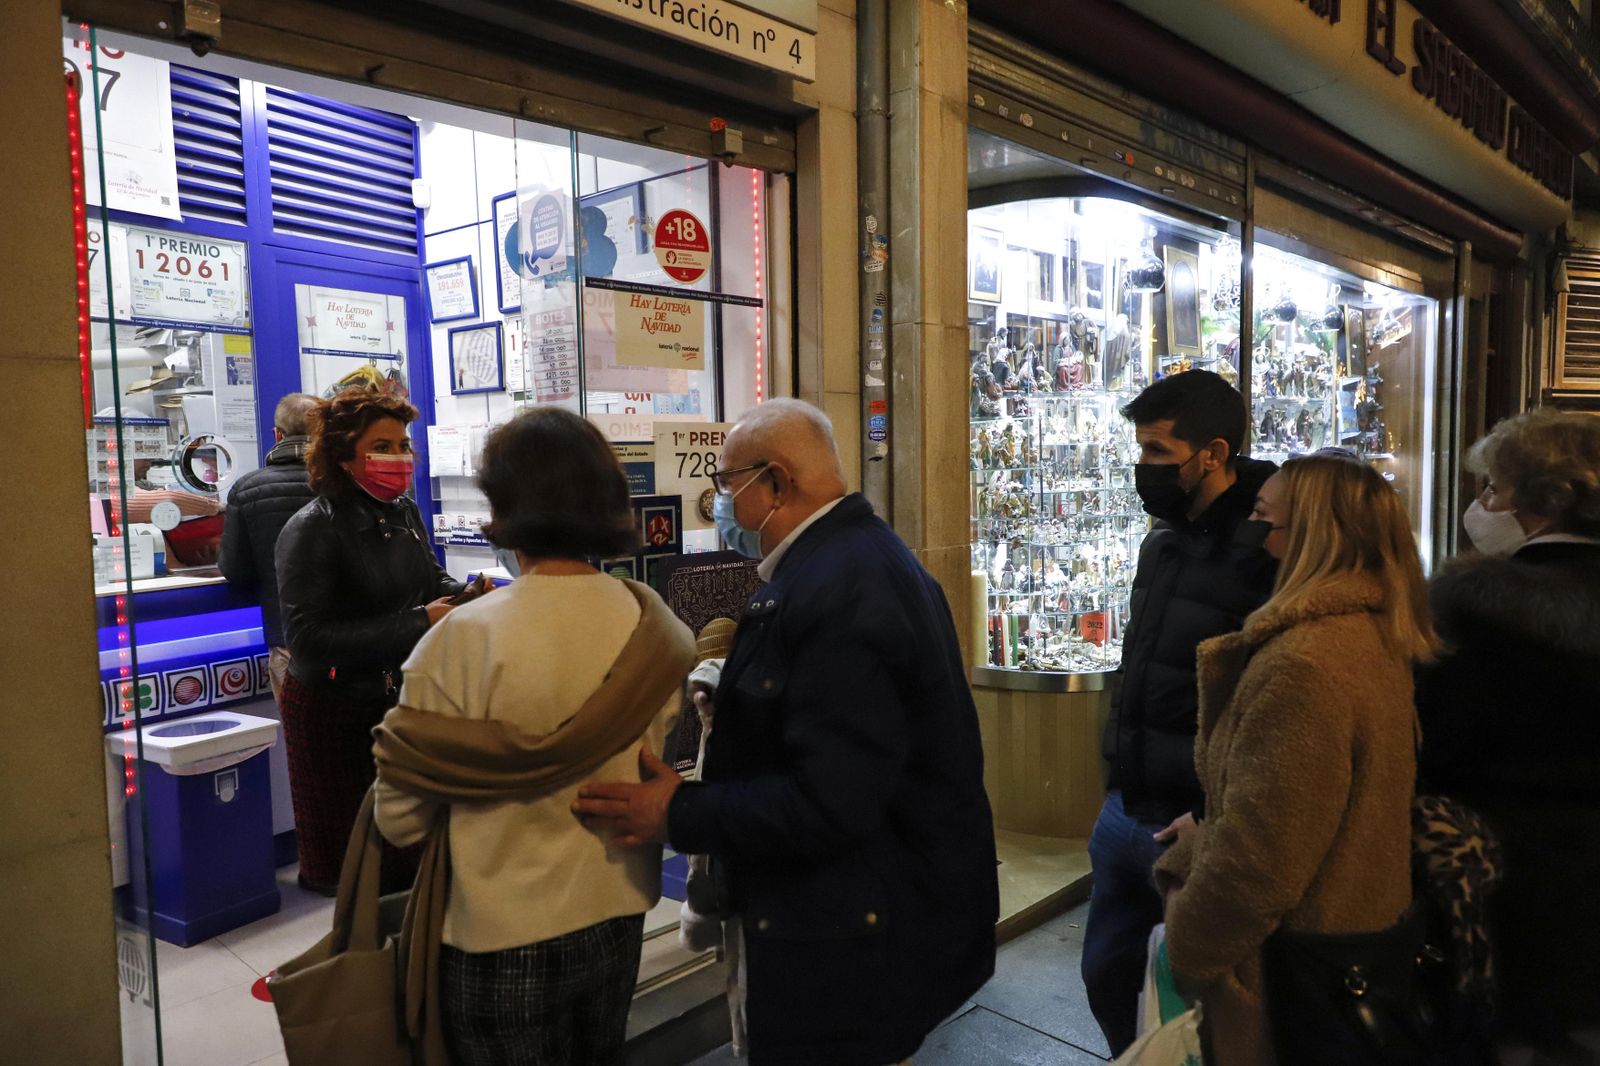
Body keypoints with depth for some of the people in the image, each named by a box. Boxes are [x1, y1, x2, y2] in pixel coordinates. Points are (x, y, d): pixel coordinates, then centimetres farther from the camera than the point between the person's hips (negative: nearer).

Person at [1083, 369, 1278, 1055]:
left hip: (1196, 826, -8)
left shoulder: (1265, 553, -19)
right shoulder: (1163, 542, 8)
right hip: (1123, 810, 8)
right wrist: (1121, 780, 16)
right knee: (1106, 974, 20)